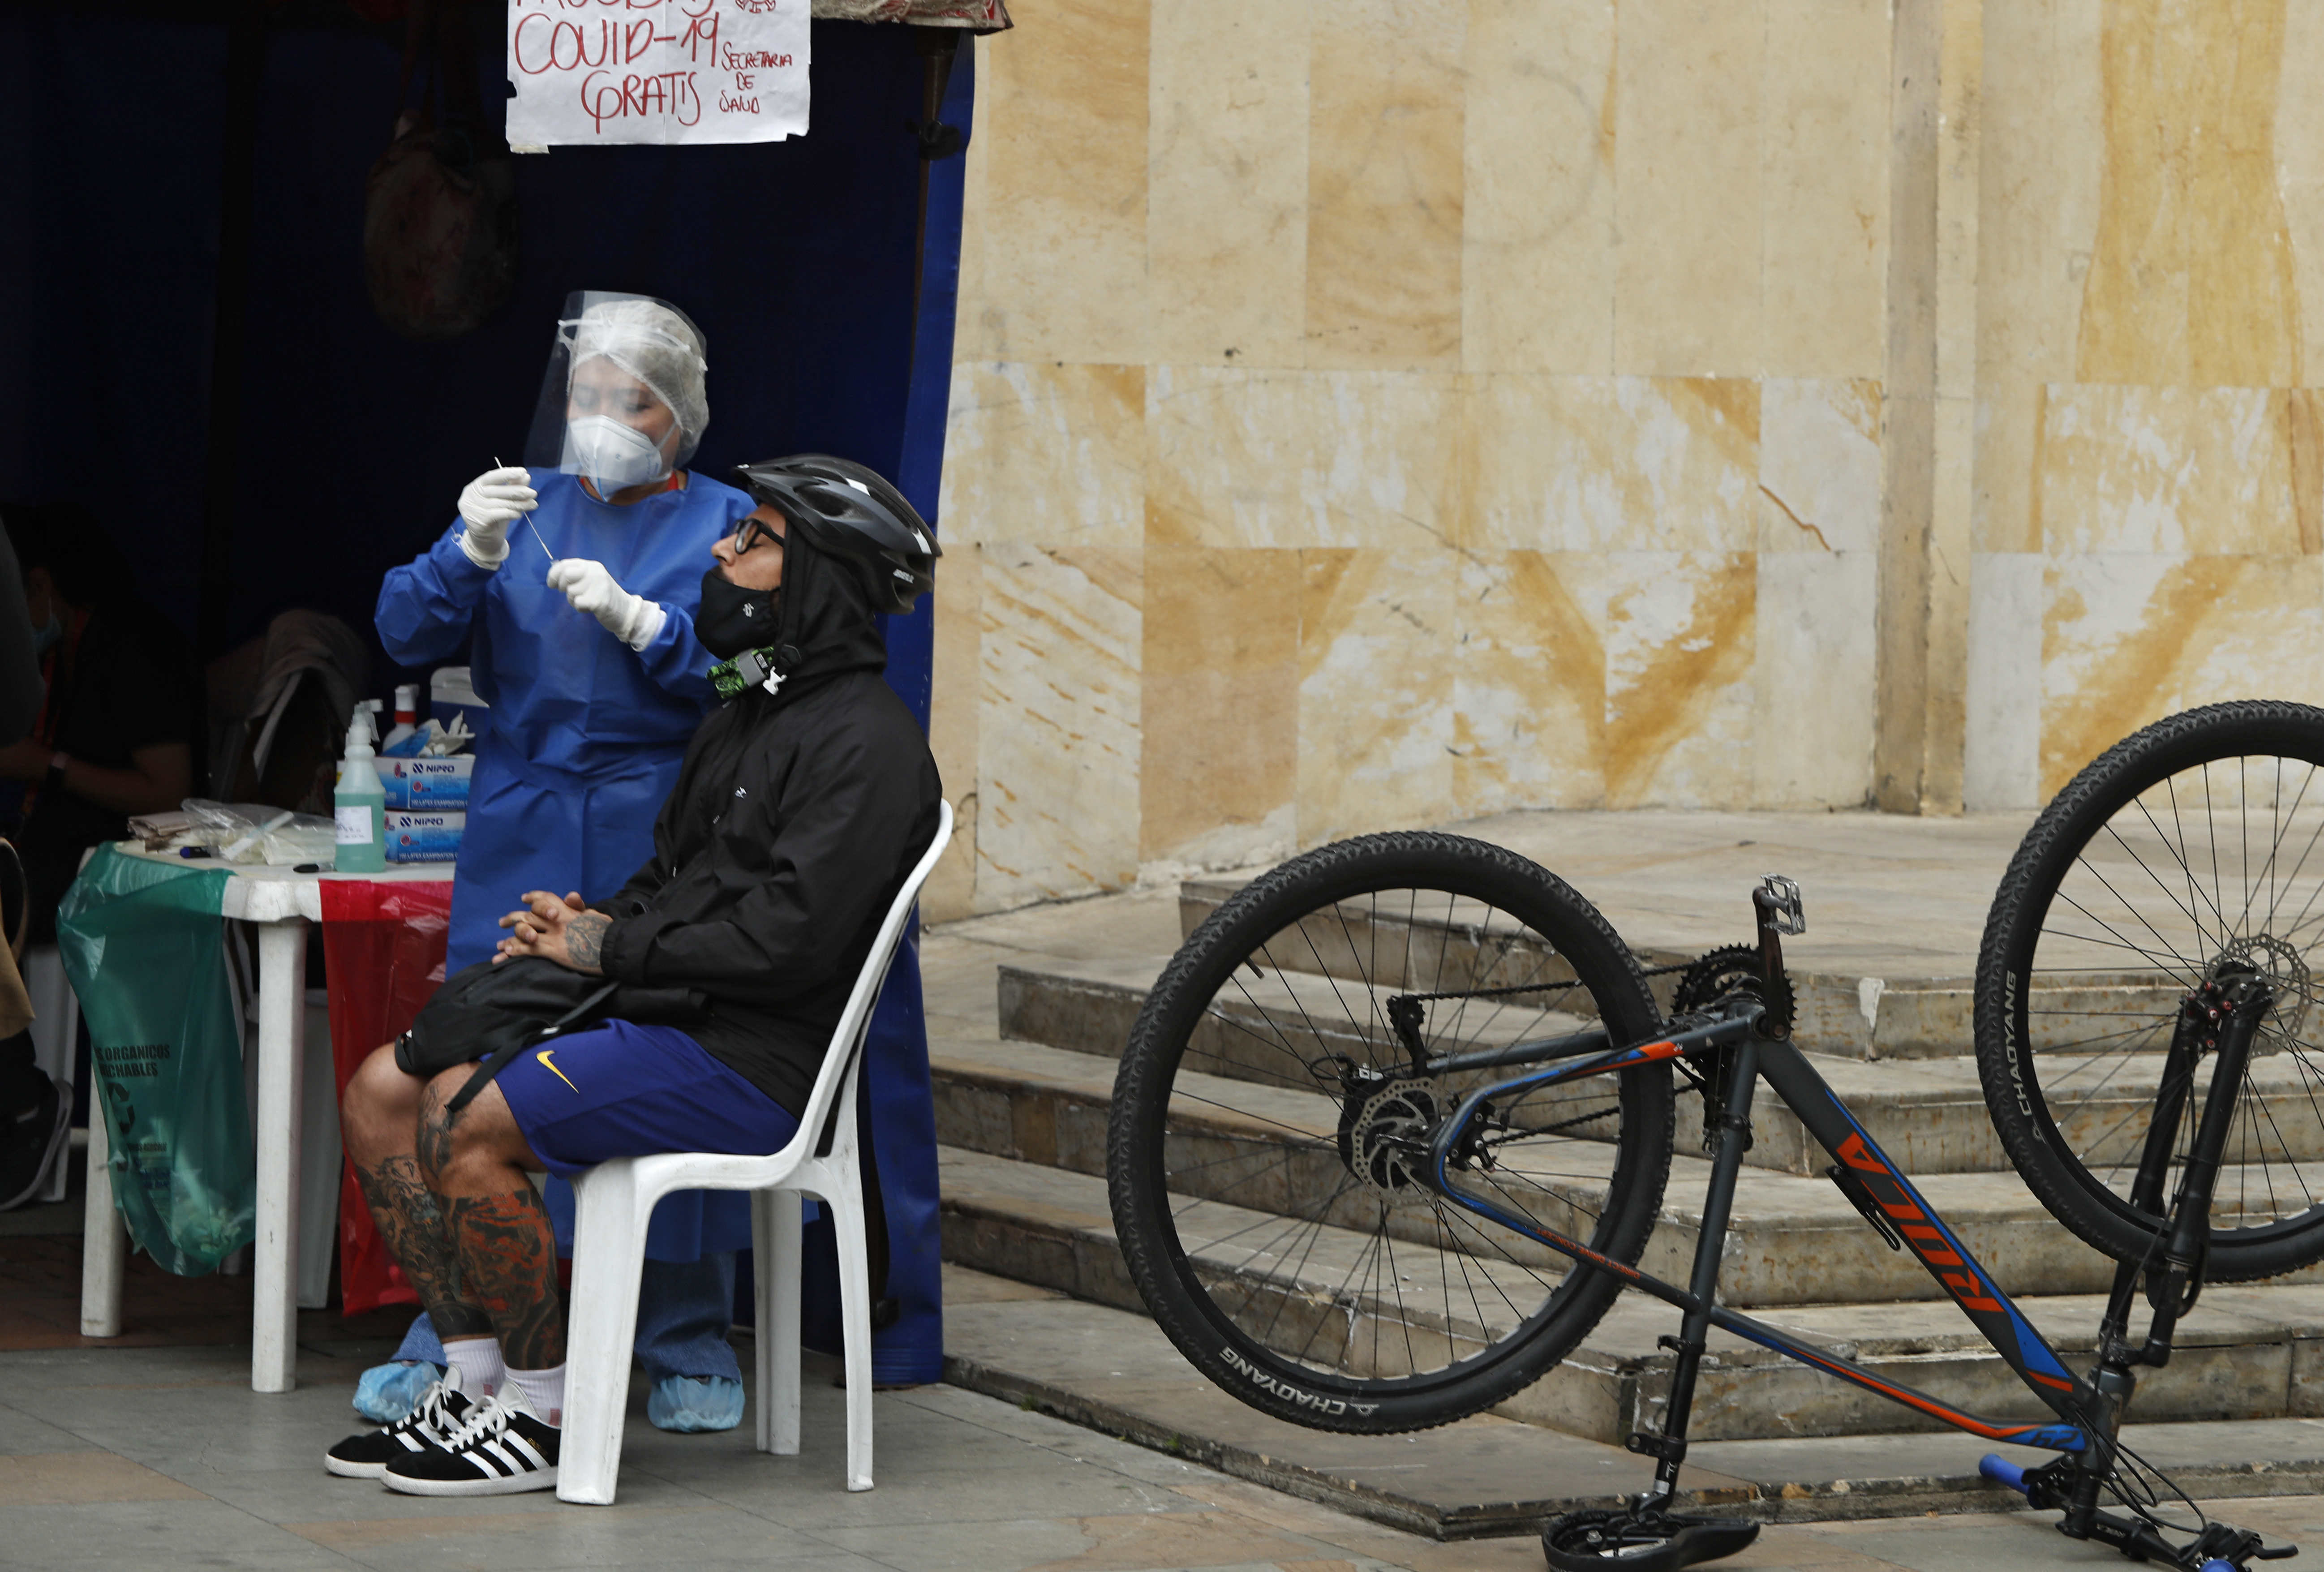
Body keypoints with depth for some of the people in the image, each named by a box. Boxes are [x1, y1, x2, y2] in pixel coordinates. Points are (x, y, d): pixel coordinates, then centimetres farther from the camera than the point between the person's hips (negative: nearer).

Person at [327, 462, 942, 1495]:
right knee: (381, 1093, 0)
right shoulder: (745, 717, 21)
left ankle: (545, 1419, -12)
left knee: (466, 1126, -25)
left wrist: (610, 947, -13)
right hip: (651, 1020, 10)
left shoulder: (864, 742, -13)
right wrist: (577, 927, 3)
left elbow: (785, 938, -22)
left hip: (749, 1060, -10)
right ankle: (475, 1381, 2)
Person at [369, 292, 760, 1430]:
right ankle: (455, 1335, 8)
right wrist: (472, 555, -12)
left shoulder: (726, 524, 7)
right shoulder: (525, 505, 15)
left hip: (662, 840, -2)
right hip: (523, 833, 2)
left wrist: (638, 621, -17)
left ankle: (689, 1345, 9)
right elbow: (407, 633, 5)